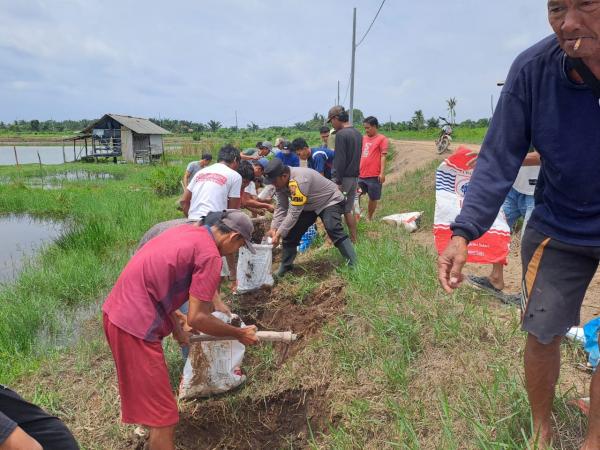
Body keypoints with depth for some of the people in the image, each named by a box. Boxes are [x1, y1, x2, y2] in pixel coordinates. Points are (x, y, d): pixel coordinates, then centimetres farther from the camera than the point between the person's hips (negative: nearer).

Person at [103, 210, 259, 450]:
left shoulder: (187, 230, 11)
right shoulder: (210, 256, -16)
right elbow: (197, 318, -16)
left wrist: (176, 326, 19)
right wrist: (240, 334, -3)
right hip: (135, 326, -10)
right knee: (163, 417, 0)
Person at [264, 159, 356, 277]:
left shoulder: (299, 180, -39)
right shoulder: (280, 181, -13)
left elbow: (294, 213, -37)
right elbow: (281, 207, -9)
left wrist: (279, 234, -33)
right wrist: (274, 228, -20)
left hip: (330, 201, -8)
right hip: (309, 206, 8)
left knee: (333, 230, -30)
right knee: (291, 232, 2)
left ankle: (354, 265, -25)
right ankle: (286, 266, 16)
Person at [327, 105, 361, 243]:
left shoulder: (341, 134, -14)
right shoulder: (358, 133, 13)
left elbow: (340, 160, -18)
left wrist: (338, 181, -17)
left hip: (344, 177, -8)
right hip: (355, 177, 8)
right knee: (348, 210, 14)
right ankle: (354, 240, 18)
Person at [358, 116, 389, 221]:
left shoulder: (382, 139, -4)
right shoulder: (364, 138, 13)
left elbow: (383, 156, -9)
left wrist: (382, 173, -15)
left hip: (374, 176, -5)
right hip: (360, 174, 5)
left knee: (373, 198, 6)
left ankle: (369, 218, 20)